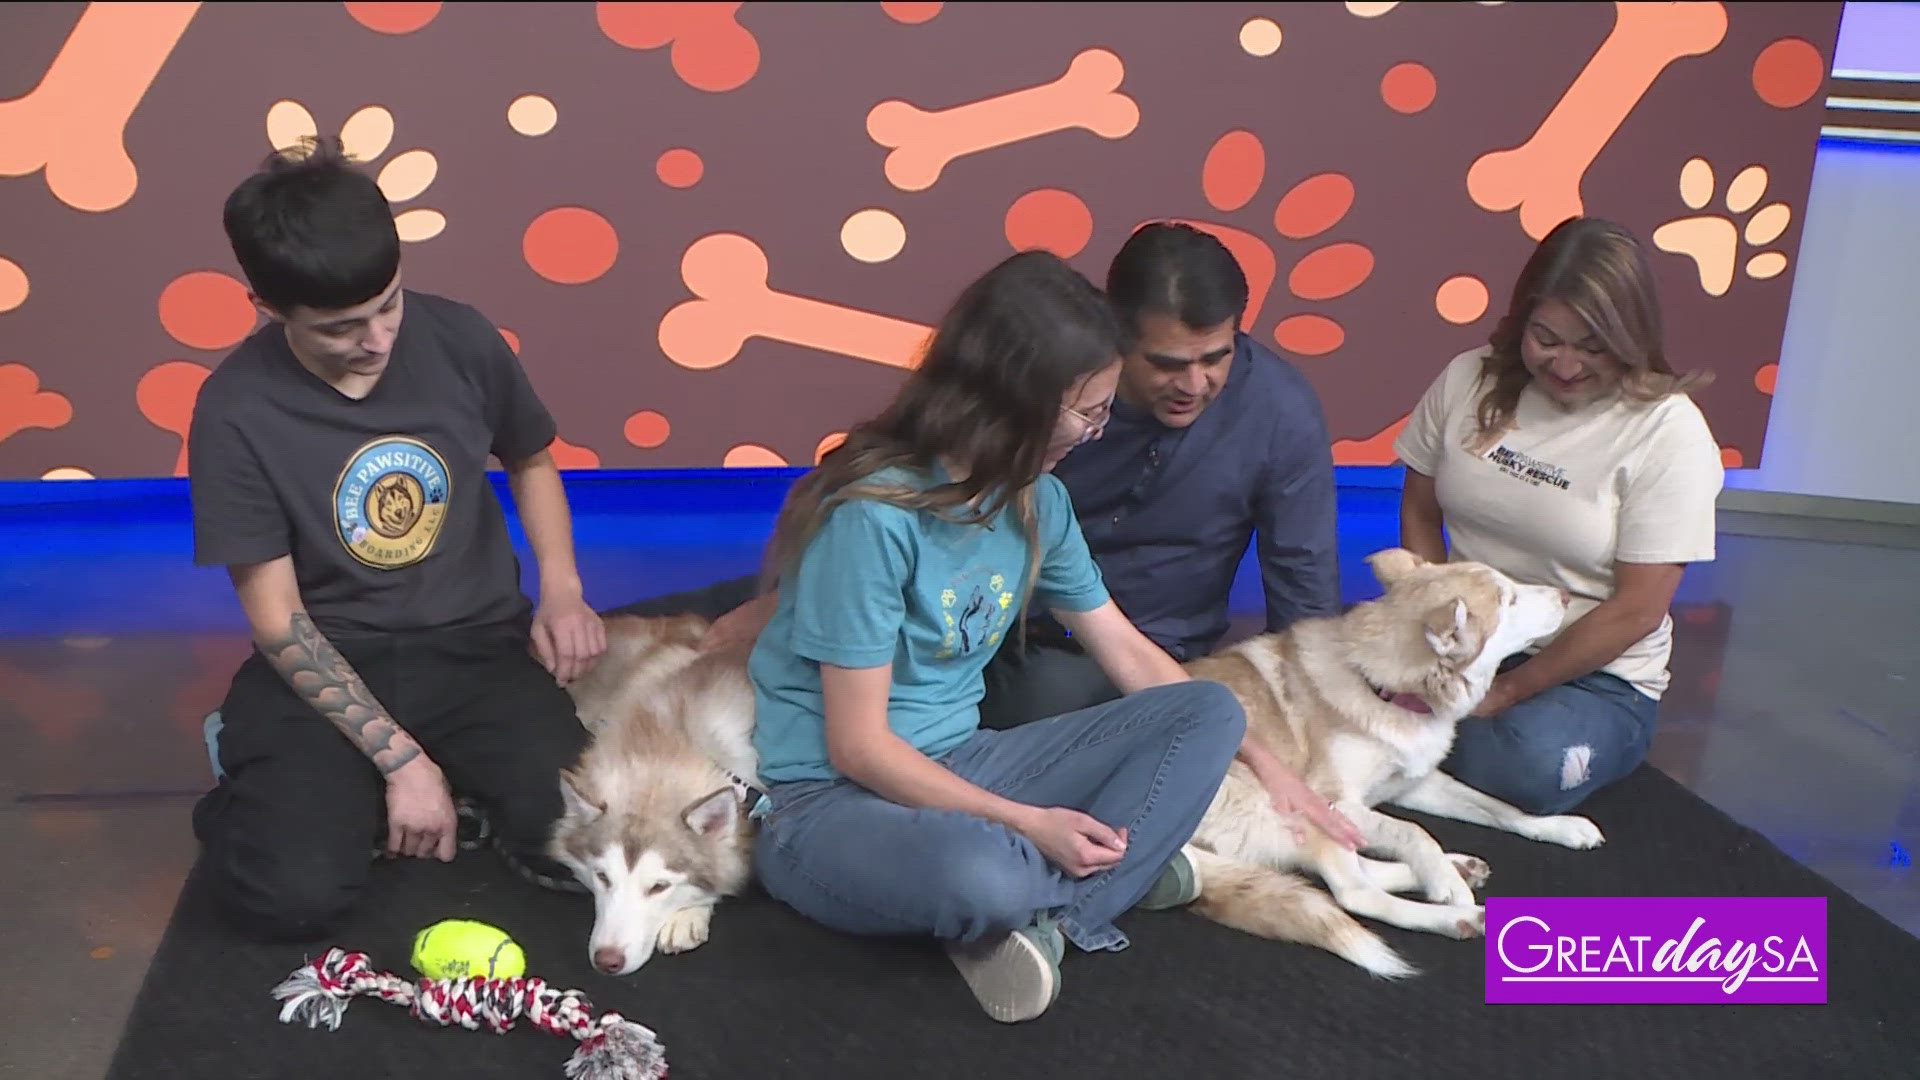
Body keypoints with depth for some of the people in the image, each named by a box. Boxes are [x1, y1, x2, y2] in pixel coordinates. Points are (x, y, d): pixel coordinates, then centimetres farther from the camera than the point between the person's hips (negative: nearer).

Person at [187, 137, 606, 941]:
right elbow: (276, 617, -11)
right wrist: (399, 757, -18)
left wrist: (562, 592, -4)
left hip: (479, 646, 2)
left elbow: (531, 462, 13)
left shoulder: (459, 339, -7)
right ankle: (252, 767, 10)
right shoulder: (236, 412, -13)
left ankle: (464, 770, 10)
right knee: (294, 897, -22)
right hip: (329, 665, -1)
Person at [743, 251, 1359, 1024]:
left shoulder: (1035, 501, 0)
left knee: (1210, 712, -6)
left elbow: (1130, 656, 12)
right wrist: (1030, 825, -22)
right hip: (828, 802, -8)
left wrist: (1261, 761, 14)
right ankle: (1117, 871, -10)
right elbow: (858, 746, -20)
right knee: (983, 875, -42)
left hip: (955, 764, 8)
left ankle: (1049, 918, -20)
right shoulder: (873, 515, -23)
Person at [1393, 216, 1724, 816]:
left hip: (1596, 673, -2)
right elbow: (1420, 511, 7)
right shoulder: (1469, 380, -2)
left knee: (1531, 766, -36)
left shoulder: (1669, 433, -13)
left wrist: (1506, 692, -15)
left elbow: (1637, 608, -14)